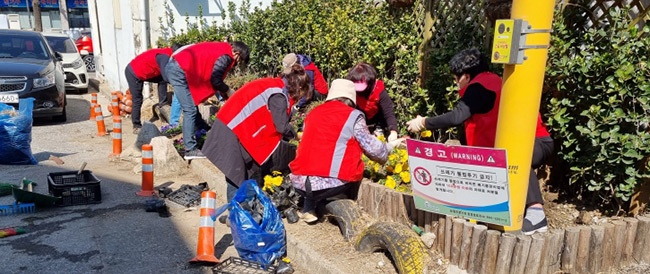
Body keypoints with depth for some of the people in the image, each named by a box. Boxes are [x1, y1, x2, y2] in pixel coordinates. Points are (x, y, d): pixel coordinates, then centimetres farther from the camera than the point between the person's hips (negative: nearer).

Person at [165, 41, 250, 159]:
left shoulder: (221, 49, 17)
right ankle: (190, 150, -5)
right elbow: (215, 79, -15)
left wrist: (224, 94, 21)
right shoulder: (226, 56, -11)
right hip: (179, 70, -10)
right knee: (190, 110, -8)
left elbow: (214, 77, 21)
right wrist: (228, 91, 2)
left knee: (191, 109, 17)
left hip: (176, 67, 10)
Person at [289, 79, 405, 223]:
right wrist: (390, 146, 26)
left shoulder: (313, 113, 13)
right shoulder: (353, 116, 0)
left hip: (299, 182, 4)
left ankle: (309, 208, 16)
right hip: (330, 185, -4)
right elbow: (372, 148, 5)